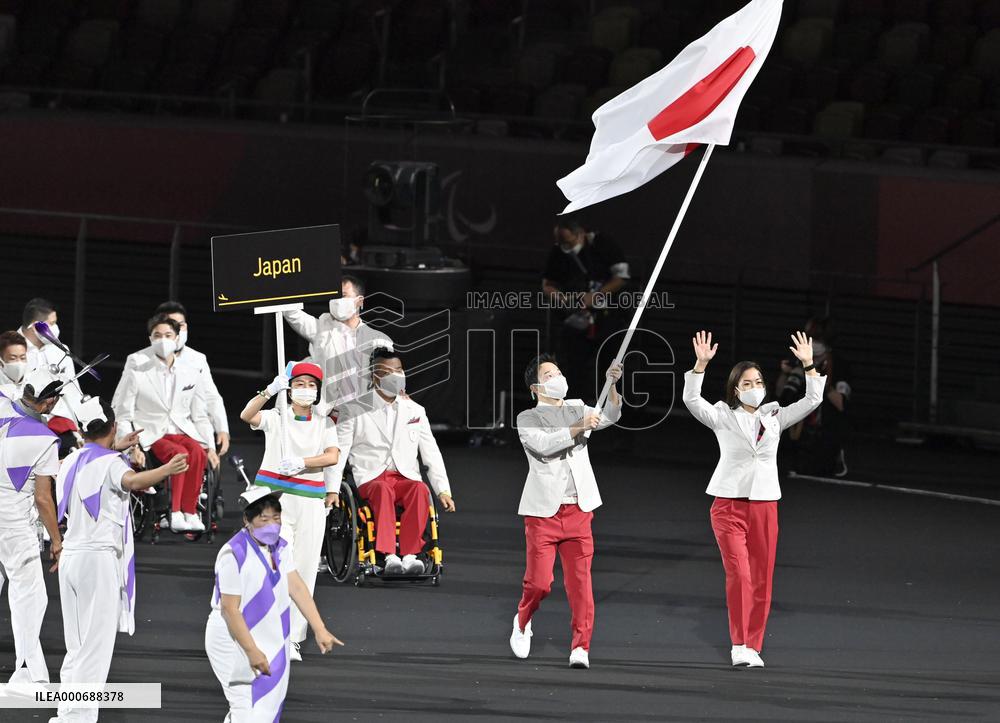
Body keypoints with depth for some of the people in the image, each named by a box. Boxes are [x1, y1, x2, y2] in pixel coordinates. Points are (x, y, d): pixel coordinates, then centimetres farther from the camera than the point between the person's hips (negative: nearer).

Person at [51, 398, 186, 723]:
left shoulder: (72, 462, 13)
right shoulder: (111, 463, -10)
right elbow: (132, 480, -33)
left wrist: (115, 448, 43)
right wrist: (166, 470, -46)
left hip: (71, 556, 8)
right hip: (100, 559, -8)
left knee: (76, 646, 13)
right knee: (96, 648, -7)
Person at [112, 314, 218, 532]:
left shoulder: (191, 375, 15)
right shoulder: (135, 373, 4)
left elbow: (200, 416, 19)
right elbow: (122, 416, 3)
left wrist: (210, 447, 5)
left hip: (183, 433, 3)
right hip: (152, 436, -3)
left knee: (197, 453, -33)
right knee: (180, 454, -35)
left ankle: (190, 511, -30)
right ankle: (176, 514, -37)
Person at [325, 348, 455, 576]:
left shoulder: (415, 411, 17)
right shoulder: (355, 410, 6)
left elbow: (431, 453, 17)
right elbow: (338, 451, 2)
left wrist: (443, 490, 6)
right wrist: (332, 489, -10)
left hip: (406, 478, 2)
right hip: (371, 478, -2)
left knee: (420, 489, -34)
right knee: (383, 489, -39)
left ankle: (410, 555, -41)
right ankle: (389, 556, -48)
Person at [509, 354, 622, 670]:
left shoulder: (577, 409, 15)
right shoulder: (528, 419, 1)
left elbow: (609, 416, -2)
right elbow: (545, 445, -18)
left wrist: (612, 385, -18)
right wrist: (579, 427, -28)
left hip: (578, 510, 3)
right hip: (543, 511, -3)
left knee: (580, 581, -6)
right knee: (539, 582, -6)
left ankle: (580, 647, -5)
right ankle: (523, 621, 24)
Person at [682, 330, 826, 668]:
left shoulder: (774, 417, 9)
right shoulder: (723, 417, 0)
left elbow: (812, 400, 5)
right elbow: (691, 400, -14)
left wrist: (809, 366, -7)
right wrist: (701, 364, -25)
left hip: (765, 506, 4)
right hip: (729, 504, -4)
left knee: (762, 580, 3)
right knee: (739, 574, -16)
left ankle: (753, 646, 10)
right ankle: (739, 644, -11)